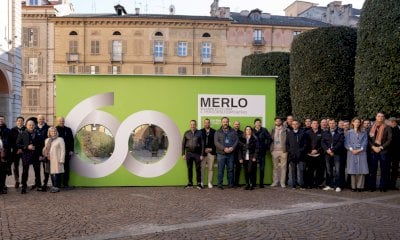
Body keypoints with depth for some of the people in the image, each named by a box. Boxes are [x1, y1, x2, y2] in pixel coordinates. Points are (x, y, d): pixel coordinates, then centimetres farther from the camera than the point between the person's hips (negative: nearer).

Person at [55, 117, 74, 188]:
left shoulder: (68, 130, 10)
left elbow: (71, 140, 9)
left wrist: (71, 150, 2)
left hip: (67, 152, 2)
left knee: (66, 168, 4)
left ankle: (65, 183, 9)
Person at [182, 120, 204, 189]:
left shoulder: (199, 133, 2)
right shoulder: (186, 133, 6)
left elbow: (202, 144, 2)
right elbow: (183, 144, 9)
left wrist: (202, 154, -3)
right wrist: (183, 154, 3)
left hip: (197, 153, -1)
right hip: (188, 153, 2)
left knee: (198, 168, -1)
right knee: (189, 168, 6)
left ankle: (199, 183, 6)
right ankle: (190, 183, 13)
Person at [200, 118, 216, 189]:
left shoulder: (214, 132, 7)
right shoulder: (200, 131, 6)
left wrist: (211, 149, -5)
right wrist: (204, 149, -5)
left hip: (211, 152, 1)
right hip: (203, 152, 0)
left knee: (211, 168, 2)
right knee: (202, 168, -1)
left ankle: (210, 183, 9)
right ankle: (201, 182, 6)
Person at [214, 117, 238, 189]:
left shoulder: (233, 132, 12)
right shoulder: (218, 132, 6)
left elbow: (236, 140, 3)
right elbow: (216, 142, -5)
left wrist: (232, 148, -14)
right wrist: (224, 148, -17)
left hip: (231, 154, 2)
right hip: (221, 154, -2)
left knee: (230, 169, 6)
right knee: (221, 170, 0)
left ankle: (231, 184, 14)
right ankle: (220, 185, 5)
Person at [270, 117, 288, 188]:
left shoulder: (285, 130, 3)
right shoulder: (273, 130, 13)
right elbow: (270, 140, 13)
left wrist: (286, 149, -11)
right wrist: (271, 149, 3)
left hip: (283, 151, -3)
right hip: (274, 151, 3)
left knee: (283, 167, -1)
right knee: (275, 167, 5)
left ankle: (283, 182, 4)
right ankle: (275, 182, 10)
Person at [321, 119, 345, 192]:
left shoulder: (340, 133, 3)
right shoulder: (325, 133, 13)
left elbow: (340, 143, -6)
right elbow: (322, 142, 6)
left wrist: (332, 149, -14)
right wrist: (327, 150, -10)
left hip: (336, 154, -3)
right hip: (328, 154, 3)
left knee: (337, 170, -7)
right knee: (329, 170, 7)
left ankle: (337, 186, -5)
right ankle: (330, 185, 13)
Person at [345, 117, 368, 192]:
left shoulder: (364, 133, 13)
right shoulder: (349, 132, 11)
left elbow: (365, 143, 5)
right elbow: (346, 142, 4)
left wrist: (359, 150, -9)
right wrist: (351, 149, -11)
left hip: (361, 153, 0)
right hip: (352, 153, 0)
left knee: (361, 169, -6)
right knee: (353, 169, -4)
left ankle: (360, 186, -2)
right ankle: (353, 186, 0)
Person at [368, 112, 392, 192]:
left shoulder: (387, 128, 2)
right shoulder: (372, 128, 9)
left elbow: (389, 140, -3)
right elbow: (369, 139, 7)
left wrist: (381, 147, -11)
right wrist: (373, 147, -8)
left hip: (383, 151, -2)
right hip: (373, 151, 2)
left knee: (384, 170, 1)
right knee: (372, 170, 3)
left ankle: (383, 187, 7)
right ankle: (372, 186, 8)